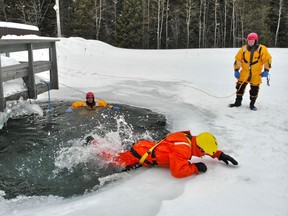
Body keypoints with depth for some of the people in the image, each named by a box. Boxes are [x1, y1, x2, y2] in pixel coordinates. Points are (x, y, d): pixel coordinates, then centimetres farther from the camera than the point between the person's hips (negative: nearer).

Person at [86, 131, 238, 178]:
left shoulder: (191, 139, -4)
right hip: (139, 155, -7)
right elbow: (178, 172, -38)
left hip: (145, 146, 7)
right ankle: (92, 143, 26)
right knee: (113, 160, 13)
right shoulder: (183, 148, -31)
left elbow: (206, 146, 16)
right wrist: (195, 168, -25)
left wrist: (219, 155, 3)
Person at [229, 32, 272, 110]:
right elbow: (238, 59, 6)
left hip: (256, 74, -2)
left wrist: (266, 70, -8)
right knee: (240, 86, 2)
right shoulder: (243, 49, 1)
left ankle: (252, 104, 20)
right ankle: (238, 102, 17)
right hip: (244, 72, 2)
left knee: (254, 89, 5)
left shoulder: (262, 49, -6)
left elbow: (267, 59, -3)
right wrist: (236, 70, 3)